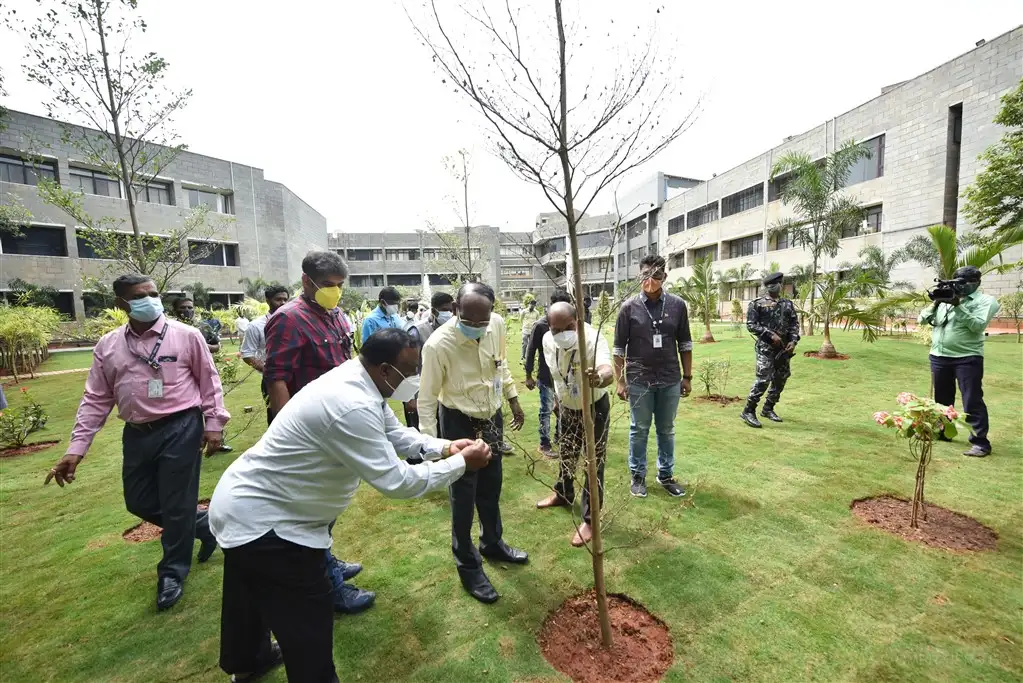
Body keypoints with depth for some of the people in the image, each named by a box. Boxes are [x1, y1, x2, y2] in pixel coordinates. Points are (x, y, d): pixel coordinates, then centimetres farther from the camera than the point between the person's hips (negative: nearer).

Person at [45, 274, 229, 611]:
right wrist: (75, 449, 3)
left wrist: (214, 423, -7)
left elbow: (209, 381, -3)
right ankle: (202, 524, 38)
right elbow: (95, 400, 8)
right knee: (139, 501, 15)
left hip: (181, 428, -5)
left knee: (176, 504, 3)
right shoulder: (107, 346, 5)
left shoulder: (186, 335, -7)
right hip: (137, 434, 5)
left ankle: (172, 573, 25)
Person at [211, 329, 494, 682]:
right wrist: (461, 464, -23)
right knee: (307, 623, 4)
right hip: (260, 518, -10)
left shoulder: (357, 381, -5)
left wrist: (443, 447, -11)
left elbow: (394, 433, 3)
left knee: (255, 592, 33)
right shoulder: (351, 407, -37)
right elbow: (395, 481, -32)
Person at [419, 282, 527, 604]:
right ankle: (468, 567, 32)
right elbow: (427, 398, -18)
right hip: (459, 423, -5)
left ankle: (492, 543, 48)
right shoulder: (438, 344, -28)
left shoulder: (497, 325, -13)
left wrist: (513, 398, 12)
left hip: (492, 417, 5)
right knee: (463, 496, 8)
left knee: (491, 487, 23)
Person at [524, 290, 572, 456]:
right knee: (546, 411, 6)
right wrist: (528, 375, -6)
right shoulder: (540, 325, -10)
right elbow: (531, 351, -7)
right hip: (546, 377, -4)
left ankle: (559, 437, 34)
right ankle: (544, 444, 20)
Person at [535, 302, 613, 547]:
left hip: (594, 408, -5)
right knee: (566, 455, 24)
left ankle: (589, 519, 21)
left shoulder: (593, 339, -34)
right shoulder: (548, 340, -16)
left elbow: (608, 372, -53)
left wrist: (599, 378, -75)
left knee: (593, 463, 4)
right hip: (568, 407, 6)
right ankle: (563, 494, 50)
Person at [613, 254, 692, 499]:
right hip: (639, 381, -2)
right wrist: (619, 380, -5)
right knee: (639, 430, 10)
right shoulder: (629, 308, -6)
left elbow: (685, 344, 6)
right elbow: (619, 348, -2)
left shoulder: (677, 305, 0)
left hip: (670, 380, 2)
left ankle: (666, 475, 33)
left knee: (666, 430, 15)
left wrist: (687, 376, 6)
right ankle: (638, 476, 26)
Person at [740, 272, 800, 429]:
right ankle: (748, 411, -5)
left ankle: (768, 409, 24)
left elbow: (794, 324, 12)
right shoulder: (757, 304, -2)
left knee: (780, 380, 10)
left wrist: (793, 341, -4)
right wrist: (770, 335, -17)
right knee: (763, 380, -13)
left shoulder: (788, 304, 14)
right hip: (765, 347, -6)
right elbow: (751, 324, -8)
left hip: (784, 348, 6)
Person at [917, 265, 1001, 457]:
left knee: (972, 402, -4)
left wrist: (958, 306, -18)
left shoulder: (985, 300, -1)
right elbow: (922, 319, 7)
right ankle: (942, 431, 31)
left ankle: (980, 442, 3)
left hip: (967, 358, -5)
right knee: (942, 399, 16)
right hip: (939, 356, 5)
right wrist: (935, 303, -8)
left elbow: (978, 326, -15)